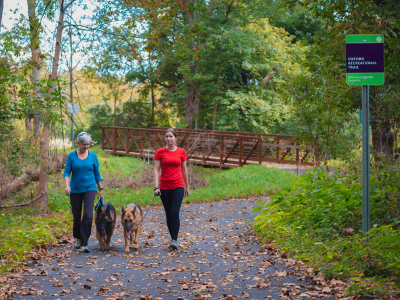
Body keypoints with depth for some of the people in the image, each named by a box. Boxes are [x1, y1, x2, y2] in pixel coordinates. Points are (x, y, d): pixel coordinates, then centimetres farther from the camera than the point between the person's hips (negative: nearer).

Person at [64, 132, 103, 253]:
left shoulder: (93, 156, 3)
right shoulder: (72, 156, 0)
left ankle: (84, 243, -11)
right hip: (75, 189, 1)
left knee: (88, 215, -14)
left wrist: (101, 190, 10)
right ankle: (78, 239, 32)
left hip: (90, 188, 0)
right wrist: (67, 186, -19)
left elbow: (97, 173, 9)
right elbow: (67, 172, -3)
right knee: (76, 216, 9)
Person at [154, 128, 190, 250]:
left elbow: (184, 170, 11)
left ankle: (174, 240, -9)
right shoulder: (160, 152, 0)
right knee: (168, 214, 8)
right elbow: (156, 170, -2)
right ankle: (173, 237, 21)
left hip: (178, 186, -1)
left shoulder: (181, 152, 3)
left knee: (175, 212, -13)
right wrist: (156, 186, -11)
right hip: (164, 187, 1)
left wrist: (187, 187, 13)